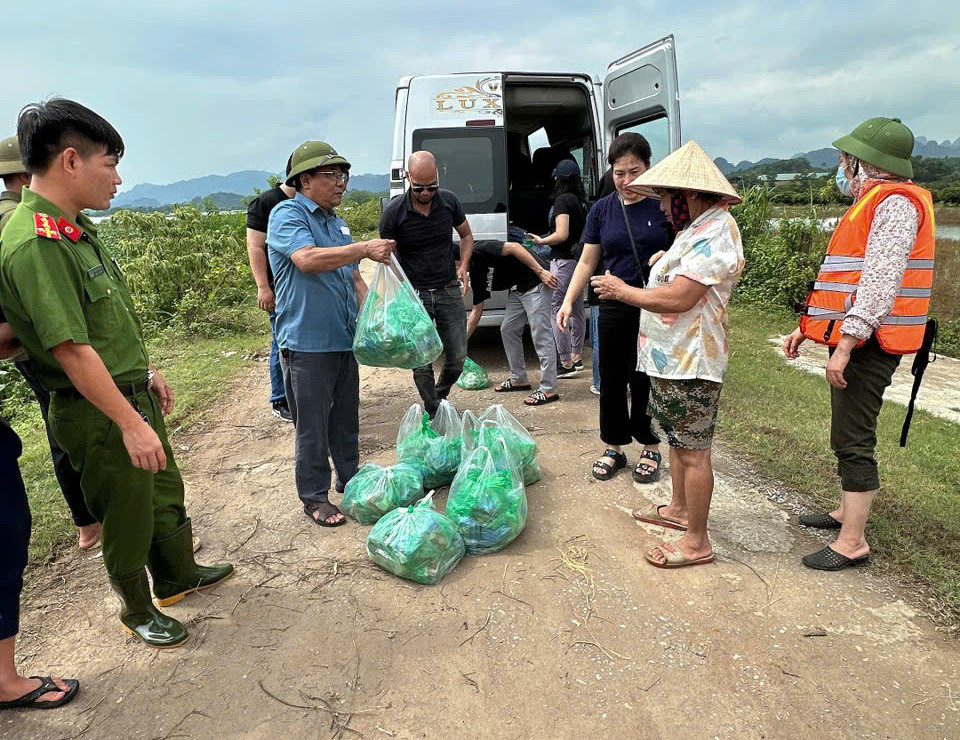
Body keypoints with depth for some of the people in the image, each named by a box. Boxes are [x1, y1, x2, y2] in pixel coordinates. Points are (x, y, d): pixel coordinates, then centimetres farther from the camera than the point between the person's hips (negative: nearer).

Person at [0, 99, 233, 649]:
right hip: (96, 412, -9)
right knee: (128, 516, 10)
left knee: (165, 490, 24)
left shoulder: (78, 226, 6)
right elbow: (72, 351, -26)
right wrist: (131, 424, -23)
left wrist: (148, 371, 20)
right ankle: (138, 610, 33)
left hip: (133, 392, 9)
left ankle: (179, 575, 45)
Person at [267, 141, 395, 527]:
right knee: (313, 426, 1)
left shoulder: (338, 223, 16)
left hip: (344, 339, 8)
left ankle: (351, 480, 33)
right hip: (307, 342, -7)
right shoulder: (287, 214, -7)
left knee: (346, 419, 18)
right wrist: (365, 248, -26)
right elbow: (308, 260, -25)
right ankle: (314, 496, 15)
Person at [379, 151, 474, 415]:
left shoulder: (449, 201, -2)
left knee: (458, 357, 6)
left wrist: (463, 266, -2)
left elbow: (466, 235, 15)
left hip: (448, 291, 3)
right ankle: (434, 414, 17)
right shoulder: (393, 212, -10)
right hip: (414, 294, -2)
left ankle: (440, 397, 35)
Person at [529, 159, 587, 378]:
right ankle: (576, 358, 29)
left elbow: (561, 235, -22)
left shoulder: (562, 200, -14)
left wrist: (540, 241, -6)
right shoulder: (579, 200, 12)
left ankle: (566, 364, -4)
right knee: (576, 308, 16)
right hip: (579, 259, 10)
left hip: (564, 260, -10)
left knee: (556, 309, -5)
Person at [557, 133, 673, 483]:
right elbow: (587, 261, 9)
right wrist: (568, 301, 0)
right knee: (612, 380, 9)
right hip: (614, 307, 3)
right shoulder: (602, 209, 6)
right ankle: (613, 449, 26)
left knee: (644, 378, 0)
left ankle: (651, 448, 22)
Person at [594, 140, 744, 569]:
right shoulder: (698, 229, 16)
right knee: (678, 440, 22)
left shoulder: (714, 233, -19)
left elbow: (677, 298, -26)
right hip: (671, 359, 11)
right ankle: (678, 509, 39)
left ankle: (696, 542, 10)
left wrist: (622, 291, -15)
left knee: (693, 452, -2)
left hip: (688, 364, -11)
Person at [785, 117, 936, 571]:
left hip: (868, 345, -11)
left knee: (853, 441, -7)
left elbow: (880, 283, -24)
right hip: (855, 340, 11)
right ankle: (847, 511, 33)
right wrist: (806, 328, 20)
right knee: (847, 435, 18)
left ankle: (852, 542, 0)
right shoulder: (871, 202, 20)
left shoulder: (895, 203, -14)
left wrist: (845, 342, -27)